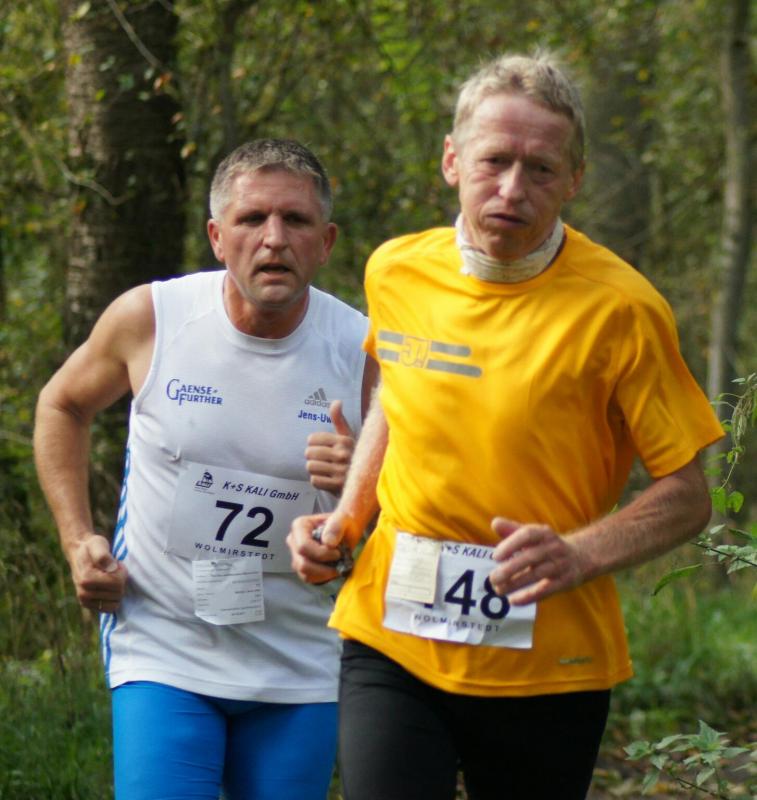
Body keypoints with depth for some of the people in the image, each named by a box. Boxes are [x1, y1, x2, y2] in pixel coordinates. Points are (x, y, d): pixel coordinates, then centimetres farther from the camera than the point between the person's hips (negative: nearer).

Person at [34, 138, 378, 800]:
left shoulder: (363, 352, -7)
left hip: (300, 670, 2)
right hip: (164, 651, -2)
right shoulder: (149, 318, -7)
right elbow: (61, 406, 13)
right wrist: (78, 540, 3)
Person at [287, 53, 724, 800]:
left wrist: (579, 556, -22)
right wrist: (344, 518, 10)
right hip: (394, 643, 2)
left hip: (546, 664, -2)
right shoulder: (395, 272, 3)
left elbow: (686, 496, -6)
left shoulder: (619, 309, -11)